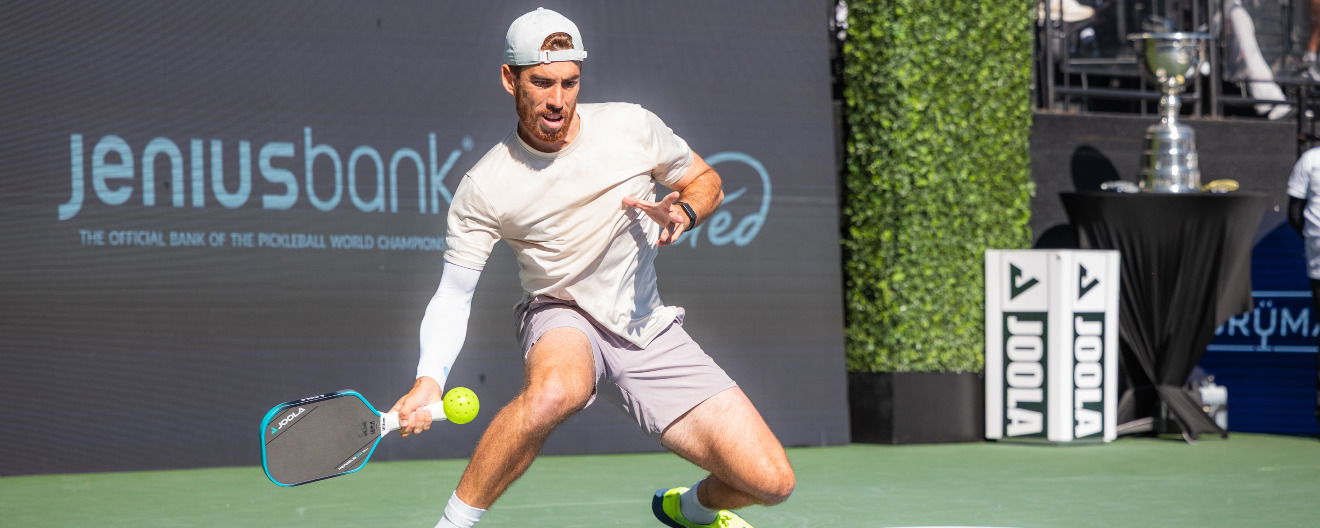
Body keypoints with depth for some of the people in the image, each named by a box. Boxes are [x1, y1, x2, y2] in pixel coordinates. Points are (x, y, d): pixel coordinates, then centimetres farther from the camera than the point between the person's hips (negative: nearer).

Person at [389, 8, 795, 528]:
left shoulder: (629, 125, -6)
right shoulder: (483, 188, -11)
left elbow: (705, 180, 10)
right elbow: (453, 295, -9)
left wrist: (683, 211, -14)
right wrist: (429, 380, -26)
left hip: (649, 330, 3)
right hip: (563, 320, -3)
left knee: (771, 480, -9)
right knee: (554, 391, -43)